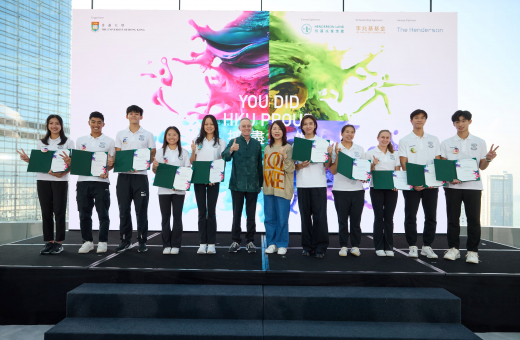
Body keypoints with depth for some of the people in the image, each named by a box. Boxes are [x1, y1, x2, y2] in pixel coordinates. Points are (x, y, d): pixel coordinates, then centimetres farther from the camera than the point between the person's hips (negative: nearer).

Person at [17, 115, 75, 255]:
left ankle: (58, 242, 6)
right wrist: (27, 160, -3)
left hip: (60, 180, -3)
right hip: (42, 180, 4)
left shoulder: (68, 142, 5)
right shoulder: (41, 143, 17)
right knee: (46, 211, 5)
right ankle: (49, 242, 12)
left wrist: (62, 173, -18)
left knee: (59, 211, -2)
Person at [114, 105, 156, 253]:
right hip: (123, 175, 2)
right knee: (124, 209, 6)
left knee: (141, 210, 0)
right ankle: (125, 240, 17)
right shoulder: (120, 135, 12)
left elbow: (153, 155, 4)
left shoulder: (148, 135, 7)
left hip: (140, 175, -2)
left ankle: (142, 241, 10)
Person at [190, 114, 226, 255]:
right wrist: (193, 152, -9)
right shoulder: (198, 141, 10)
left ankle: (211, 243, 7)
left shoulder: (221, 143, 5)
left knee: (211, 211, 1)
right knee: (201, 212, 4)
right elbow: (192, 162, 11)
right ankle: (202, 243, 8)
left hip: (213, 180, -1)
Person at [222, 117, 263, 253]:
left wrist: (260, 183, 11)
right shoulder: (234, 142, 2)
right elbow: (225, 157, -15)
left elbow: (259, 165, 12)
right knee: (237, 214, 5)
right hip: (237, 184, -1)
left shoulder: (257, 144, 9)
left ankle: (250, 241, 18)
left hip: (253, 185, 2)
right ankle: (235, 241, 16)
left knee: (251, 214, 7)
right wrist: (231, 150, -37)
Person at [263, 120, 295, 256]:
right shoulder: (267, 148, 13)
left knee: (282, 219, 0)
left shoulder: (288, 148, -3)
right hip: (268, 188, 5)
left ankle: (282, 244, 14)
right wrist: (263, 184, 17)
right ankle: (271, 243, 21)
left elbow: (290, 169, -10)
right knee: (269, 218, 9)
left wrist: (285, 156, -26)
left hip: (282, 189, -5)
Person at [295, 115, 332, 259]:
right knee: (305, 216, 5)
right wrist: (300, 166, -10)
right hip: (302, 184, 1)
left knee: (319, 216, -4)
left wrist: (329, 154, -12)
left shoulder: (322, 142, 8)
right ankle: (307, 247, 15)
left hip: (319, 183, -1)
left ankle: (320, 248, 4)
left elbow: (327, 165, 5)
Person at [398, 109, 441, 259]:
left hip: (431, 184, 3)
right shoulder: (405, 141, 3)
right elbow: (404, 164, -3)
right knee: (410, 216, 1)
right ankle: (412, 246, 11)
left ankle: (427, 246, 17)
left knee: (431, 216, 5)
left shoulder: (433, 139, 12)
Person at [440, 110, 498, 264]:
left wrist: (488, 159, -11)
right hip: (452, 186, 0)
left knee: (473, 219, -1)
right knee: (453, 218, 2)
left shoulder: (479, 142, 10)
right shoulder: (446, 143, 9)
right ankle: (453, 248, 12)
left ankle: (472, 251, 8)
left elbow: (482, 167, 11)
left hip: (473, 186, 0)